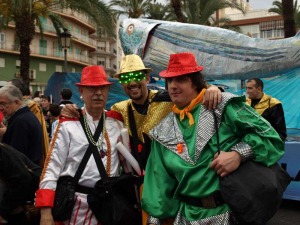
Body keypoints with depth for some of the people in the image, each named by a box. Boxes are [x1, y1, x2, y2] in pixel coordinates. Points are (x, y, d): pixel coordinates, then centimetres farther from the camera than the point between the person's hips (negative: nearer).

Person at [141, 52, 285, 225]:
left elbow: (268, 134, -9)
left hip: (234, 209, -3)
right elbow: (160, 179, 9)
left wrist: (239, 154, -25)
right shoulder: (163, 131, 7)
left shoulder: (223, 105, -7)